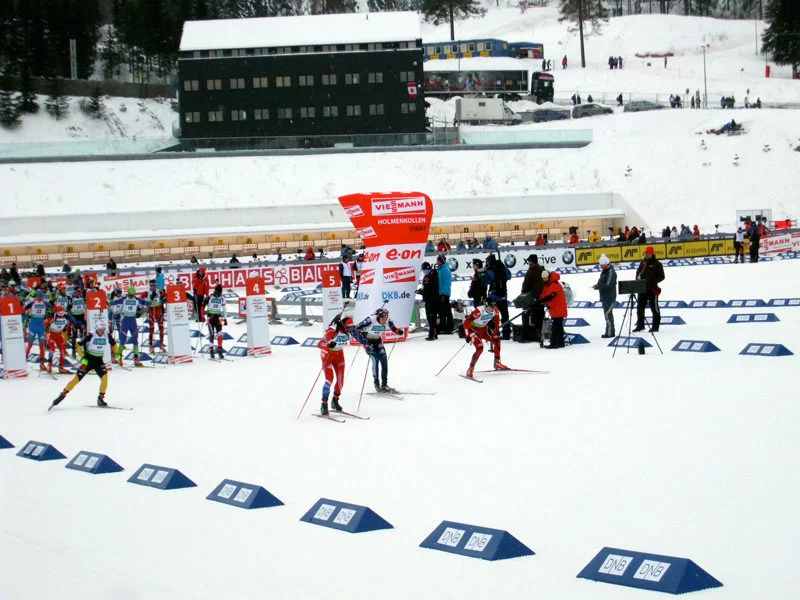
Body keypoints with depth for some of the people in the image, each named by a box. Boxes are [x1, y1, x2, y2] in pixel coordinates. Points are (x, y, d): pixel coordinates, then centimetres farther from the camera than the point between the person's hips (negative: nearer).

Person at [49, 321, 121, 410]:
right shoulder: (91, 335, -18)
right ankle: (62, 395, 4)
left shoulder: (108, 336, -7)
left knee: (105, 376, -19)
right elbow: (79, 345, -12)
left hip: (99, 361, 3)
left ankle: (101, 398, -5)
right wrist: (83, 357, -19)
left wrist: (116, 353, 1)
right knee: (77, 378, -7)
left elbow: (113, 344, 14)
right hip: (88, 360, -3)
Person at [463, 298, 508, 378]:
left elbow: (496, 319, 10)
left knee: (497, 341, -6)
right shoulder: (479, 311, -34)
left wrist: (497, 330, 9)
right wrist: (467, 335, -31)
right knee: (480, 348, -22)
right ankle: (470, 369, -13)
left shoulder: (495, 311, -15)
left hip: (484, 328, 6)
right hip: (474, 329, -6)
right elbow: (466, 322, -30)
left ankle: (497, 363, 11)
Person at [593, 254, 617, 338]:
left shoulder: (611, 272, -18)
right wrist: (598, 285, 1)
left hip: (610, 297, -10)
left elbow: (608, 285, -24)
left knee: (608, 314, -11)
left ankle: (610, 332, -8)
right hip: (605, 296, 10)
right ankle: (611, 330, 26)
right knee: (607, 313, 17)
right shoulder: (604, 271, 13)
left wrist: (597, 286, -20)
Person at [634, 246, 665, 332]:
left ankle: (655, 326, 7)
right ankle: (640, 325, 20)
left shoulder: (657, 264, -6)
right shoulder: (643, 263, 11)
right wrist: (638, 279, 0)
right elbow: (638, 272, 19)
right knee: (640, 307, 9)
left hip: (652, 289, -6)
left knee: (654, 307, 1)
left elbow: (661, 276, -5)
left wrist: (653, 281, -16)